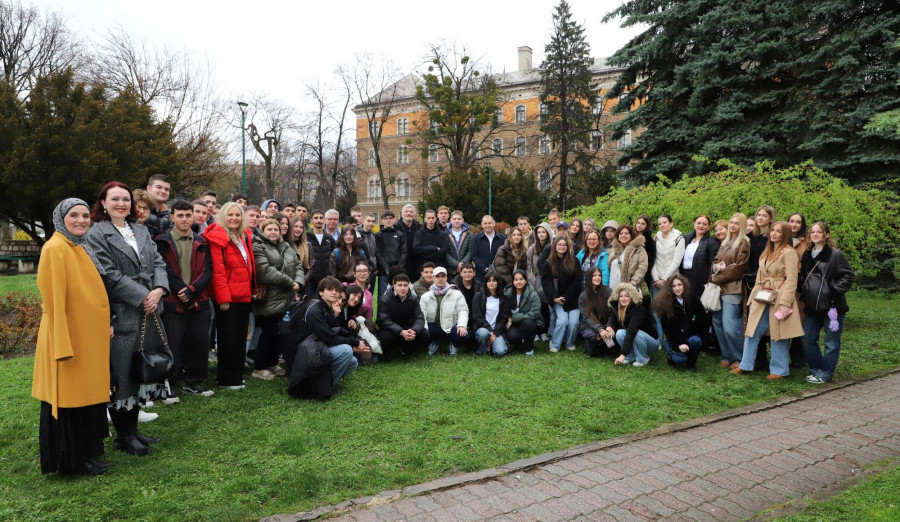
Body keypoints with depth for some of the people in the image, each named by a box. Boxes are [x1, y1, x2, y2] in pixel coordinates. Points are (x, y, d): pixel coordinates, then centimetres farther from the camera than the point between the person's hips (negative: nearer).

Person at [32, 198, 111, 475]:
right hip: (69, 335, -9)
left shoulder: (79, 247, 12)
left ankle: (84, 452, 31)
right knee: (69, 396, 3)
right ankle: (72, 460, 16)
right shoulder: (55, 249, -15)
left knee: (84, 393, 17)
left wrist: (104, 325, 15)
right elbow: (54, 300, -18)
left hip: (89, 335, 9)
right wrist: (64, 343, -20)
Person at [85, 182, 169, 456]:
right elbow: (109, 275, -13)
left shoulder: (141, 231, 15)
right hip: (120, 315, -6)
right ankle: (123, 436, 15)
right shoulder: (96, 234, -4)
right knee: (122, 374, 1)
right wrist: (142, 297, -15)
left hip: (147, 313, 6)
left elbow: (158, 262, 9)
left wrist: (158, 290, -9)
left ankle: (132, 429, 26)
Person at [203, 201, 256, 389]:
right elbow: (217, 270, -15)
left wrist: (253, 289, 14)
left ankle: (237, 375, 25)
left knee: (240, 338, 14)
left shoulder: (245, 237, 13)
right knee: (228, 339, 1)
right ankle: (227, 379, 12)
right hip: (227, 297, -7)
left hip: (244, 295, 7)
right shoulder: (217, 237, -9)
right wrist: (223, 297, -18)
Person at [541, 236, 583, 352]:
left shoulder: (574, 261, 3)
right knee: (562, 320, -17)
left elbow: (576, 282, -1)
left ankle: (570, 343, 11)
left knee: (574, 321, -12)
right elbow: (545, 282, -3)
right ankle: (555, 345, 0)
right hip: (557, 298, -1)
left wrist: (566, 297, -8)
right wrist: (554, 298, -13)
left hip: (573, 298, 1)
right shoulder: (548, 263, 3)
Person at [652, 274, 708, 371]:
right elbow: (668, 328, -12)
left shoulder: (693, 300, -3)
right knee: (680, 359, -27)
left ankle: (691, 363, -4)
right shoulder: (665, 303, -10)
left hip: (692, 336, 2)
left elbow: (703, 319, 2)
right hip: (674, 340, -2)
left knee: (695, 341, -33)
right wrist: (680, 343, -22)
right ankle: (672, 355, 11)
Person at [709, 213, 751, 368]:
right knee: (717, 322, 8)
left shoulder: (743, 243, -5)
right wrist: (716, 267, -3)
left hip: (732, 289, -8)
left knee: (730, 326, -10)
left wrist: (717, 278, -8)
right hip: (719, 287, 8)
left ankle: (738, 359, 5)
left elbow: (739, 267, -11)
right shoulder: (725, 243, 18)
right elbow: (716, 261, 21)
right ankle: (727, 356, 19)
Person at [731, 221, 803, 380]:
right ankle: (746, 366, 16)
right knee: (752, 331, 8)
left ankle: (779, 370, 13)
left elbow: (791, 280, -15)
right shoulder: (767, 252, 17)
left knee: (777, 335, 1)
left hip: (779, 299, -8)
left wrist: (785, 303, -20)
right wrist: (755, 294, 11)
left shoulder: (789, 252, -9)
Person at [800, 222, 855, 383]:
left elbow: (848, 276, -9)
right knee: (808, 340, 9)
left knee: (831, 342, 3)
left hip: (832, 306, -6)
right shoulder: (807, 255, 12)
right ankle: (816, 369, 23)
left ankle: (825, 373, 13)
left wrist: (834, 290, -14)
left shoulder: (835, 255, -7)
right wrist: (804, 294, 12)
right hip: (813, 306, 6)